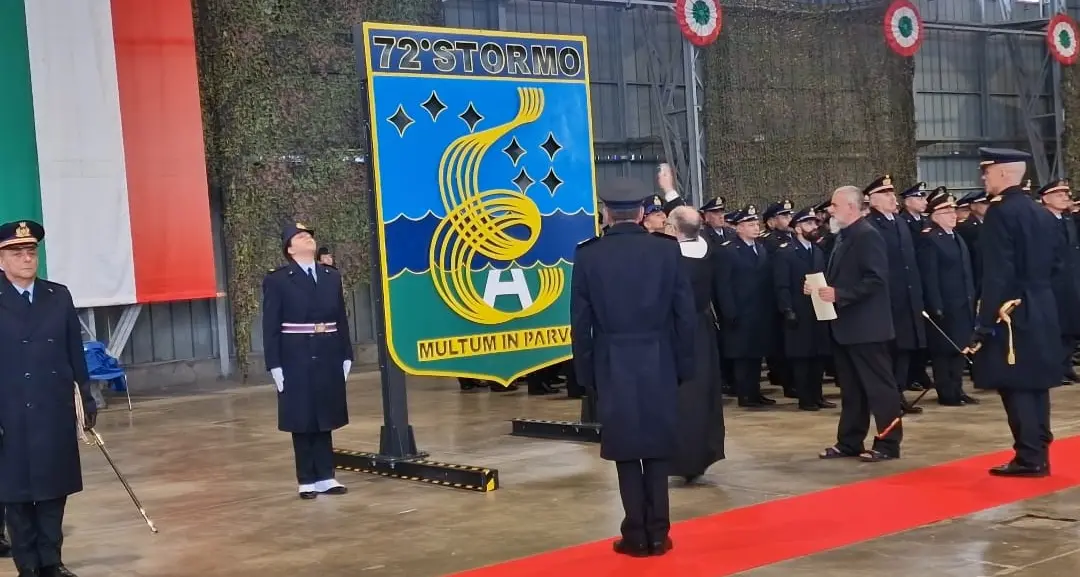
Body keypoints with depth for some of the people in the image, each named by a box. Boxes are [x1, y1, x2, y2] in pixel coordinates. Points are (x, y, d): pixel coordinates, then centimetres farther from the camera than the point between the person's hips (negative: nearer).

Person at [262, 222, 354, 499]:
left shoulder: (332, 276, 9)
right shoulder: (277, 280, -5)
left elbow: (342, 319, 10)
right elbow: (271, 327, -7)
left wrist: (346, 356, 7)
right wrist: (274, 365, -11)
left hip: (328, 359, 4)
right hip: (296, 361, -4)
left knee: (324, 419, 10)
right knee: (302, 422, 3)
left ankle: (326, 477, 17)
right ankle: (307, 481, 11)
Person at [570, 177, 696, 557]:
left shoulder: (588, 255, -4)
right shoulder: (667, 250, -2)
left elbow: (581, 322, -2)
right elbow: (686, 315, -1)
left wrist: (586, 372, 6)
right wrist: (683, 365, 7)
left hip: (613, 366, -1)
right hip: (659, 364, 1)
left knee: (625, 450, 6)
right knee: (656, 448, 10)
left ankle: (636, 534, 8)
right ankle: (658, 532, 11)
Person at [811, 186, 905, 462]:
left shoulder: (868, 235, -14)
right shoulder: (843, 236, 15)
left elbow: (876, 280, -22)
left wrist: (839, 295, -24)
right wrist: (820, 288, 4)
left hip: (865, 325, -10)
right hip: (846, 326, 10)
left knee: (879, 385, -2)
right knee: (850, 388, 14)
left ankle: (888, 443, 4)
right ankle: (849, 442, 21)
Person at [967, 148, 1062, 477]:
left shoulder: (1000, 211, -14)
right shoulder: (1041, 213, 11)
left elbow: (997, 273, -20)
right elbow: (1055, 263, 15)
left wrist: (985, 322, -19)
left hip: (1012, 311, -8)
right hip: (1041, 309, 8)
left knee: (1015, 385, -4)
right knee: (1034, 382, 12)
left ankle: (1029, 458, -2)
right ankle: (1039, 454, 18)